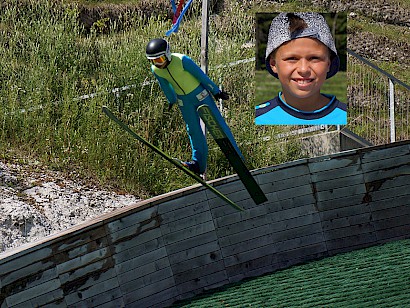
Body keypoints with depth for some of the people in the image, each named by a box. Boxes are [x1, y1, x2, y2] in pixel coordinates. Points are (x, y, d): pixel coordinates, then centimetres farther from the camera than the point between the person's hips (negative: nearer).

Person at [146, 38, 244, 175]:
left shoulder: (182, 60, -28)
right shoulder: (156, 70, -12)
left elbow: (201, 75, -18)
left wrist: (216, 91, -8)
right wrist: (172, 100, 23)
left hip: (199, 94, -4)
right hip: (183, 101, 4)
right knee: (193, 130, 7)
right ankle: (199, 162, 15)